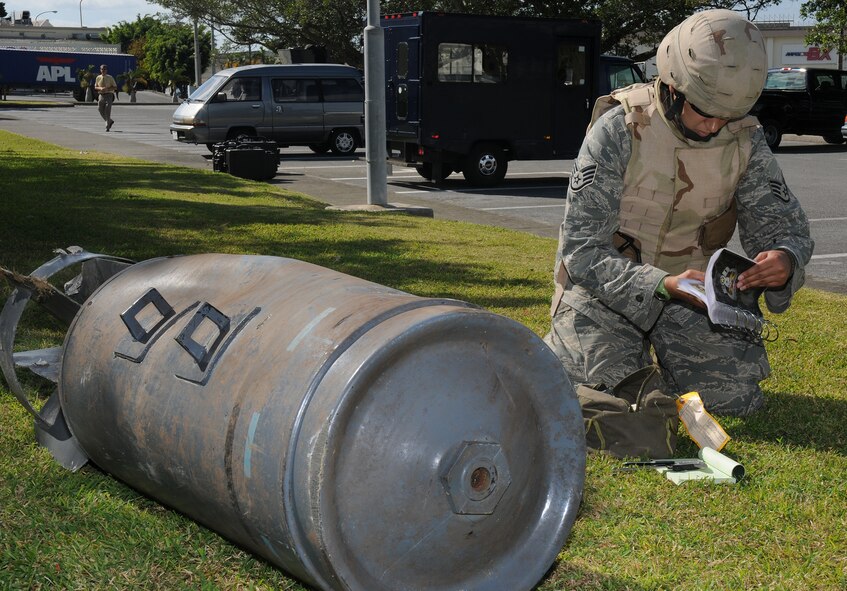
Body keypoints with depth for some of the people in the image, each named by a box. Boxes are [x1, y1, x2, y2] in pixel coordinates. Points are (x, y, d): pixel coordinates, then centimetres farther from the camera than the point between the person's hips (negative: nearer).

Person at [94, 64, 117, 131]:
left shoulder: (110, 78, -3)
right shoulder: (98, 78, 6)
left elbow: (115, 87, -1)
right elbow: (95, 87, 13)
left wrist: (107, 88, -16)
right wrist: (100, 88, -10)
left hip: (109, 95, -4)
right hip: (101, 95, 4)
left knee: (107, 111, -11)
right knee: (101, 110, 5)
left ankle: (107, 127, -7)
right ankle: (110, 121, 28)